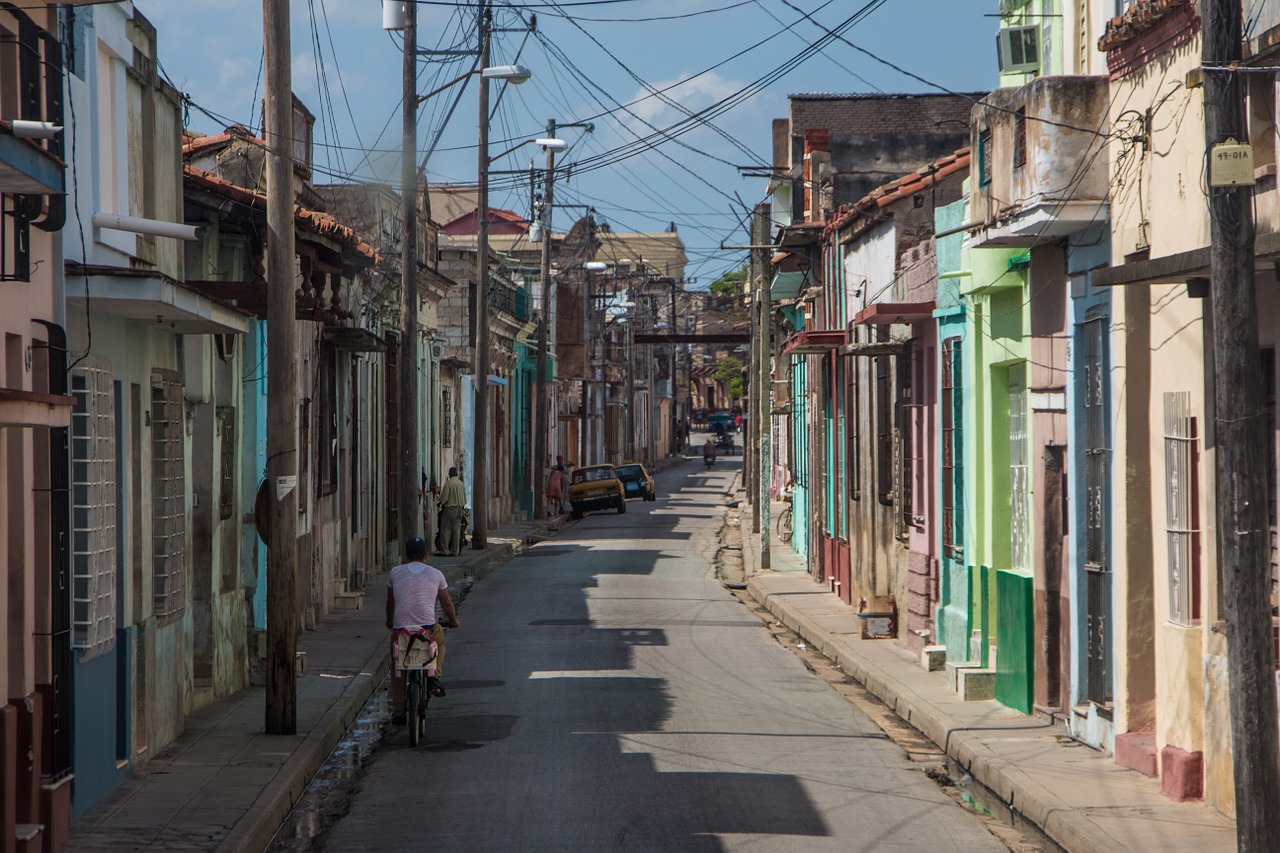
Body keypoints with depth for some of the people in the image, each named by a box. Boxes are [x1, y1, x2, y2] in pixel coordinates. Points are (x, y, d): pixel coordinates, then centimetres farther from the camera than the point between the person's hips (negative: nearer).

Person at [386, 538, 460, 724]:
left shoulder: (395, 573, 9)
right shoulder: (436, 574, 9)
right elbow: (446, 603, 18)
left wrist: (390, 622, 40)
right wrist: (453, 621, 38)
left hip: (400, 629, 0)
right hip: (428, 629, 0)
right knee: (440, 640, 34)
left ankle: (398, 713, 14)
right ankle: (434, 676, 14)